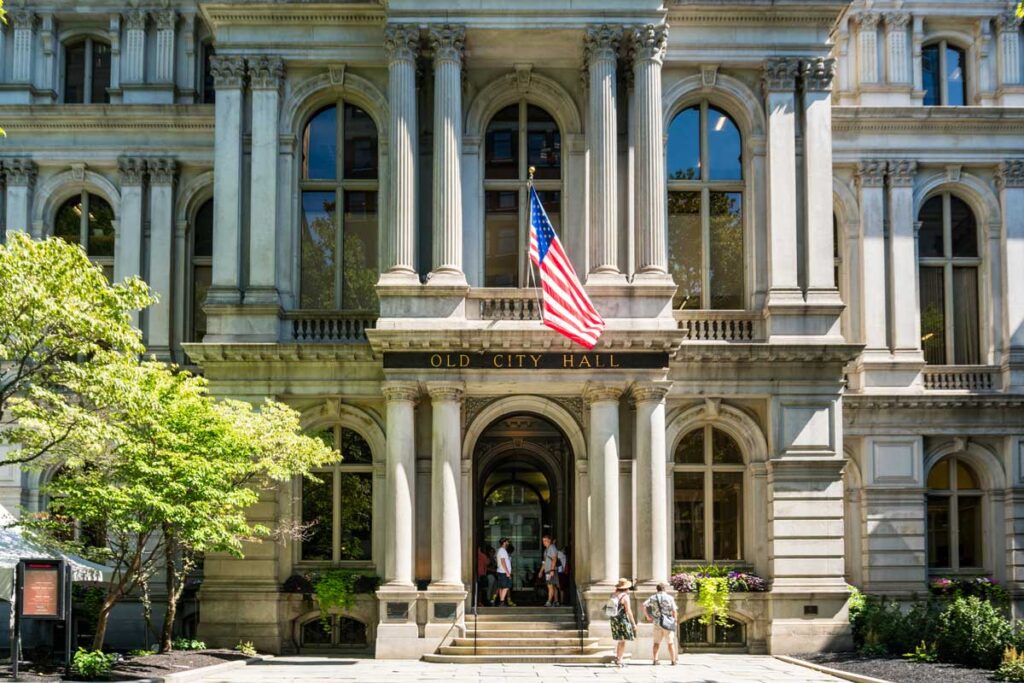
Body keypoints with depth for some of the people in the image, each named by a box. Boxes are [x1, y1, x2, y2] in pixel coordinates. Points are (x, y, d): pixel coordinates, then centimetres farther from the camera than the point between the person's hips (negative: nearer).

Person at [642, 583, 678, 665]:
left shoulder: (653, 597, 4)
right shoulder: (669, 598, -3)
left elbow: (644, 605, -8)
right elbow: (674, 611, -7)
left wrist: (647, 616, 3)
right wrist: (675, 620, 8)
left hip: (657, 623, 2)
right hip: (668, 623, -2)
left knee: (657, 642, 8)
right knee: (671, 643, 7)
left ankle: (655, 660, 0)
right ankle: (673, 661, 6)